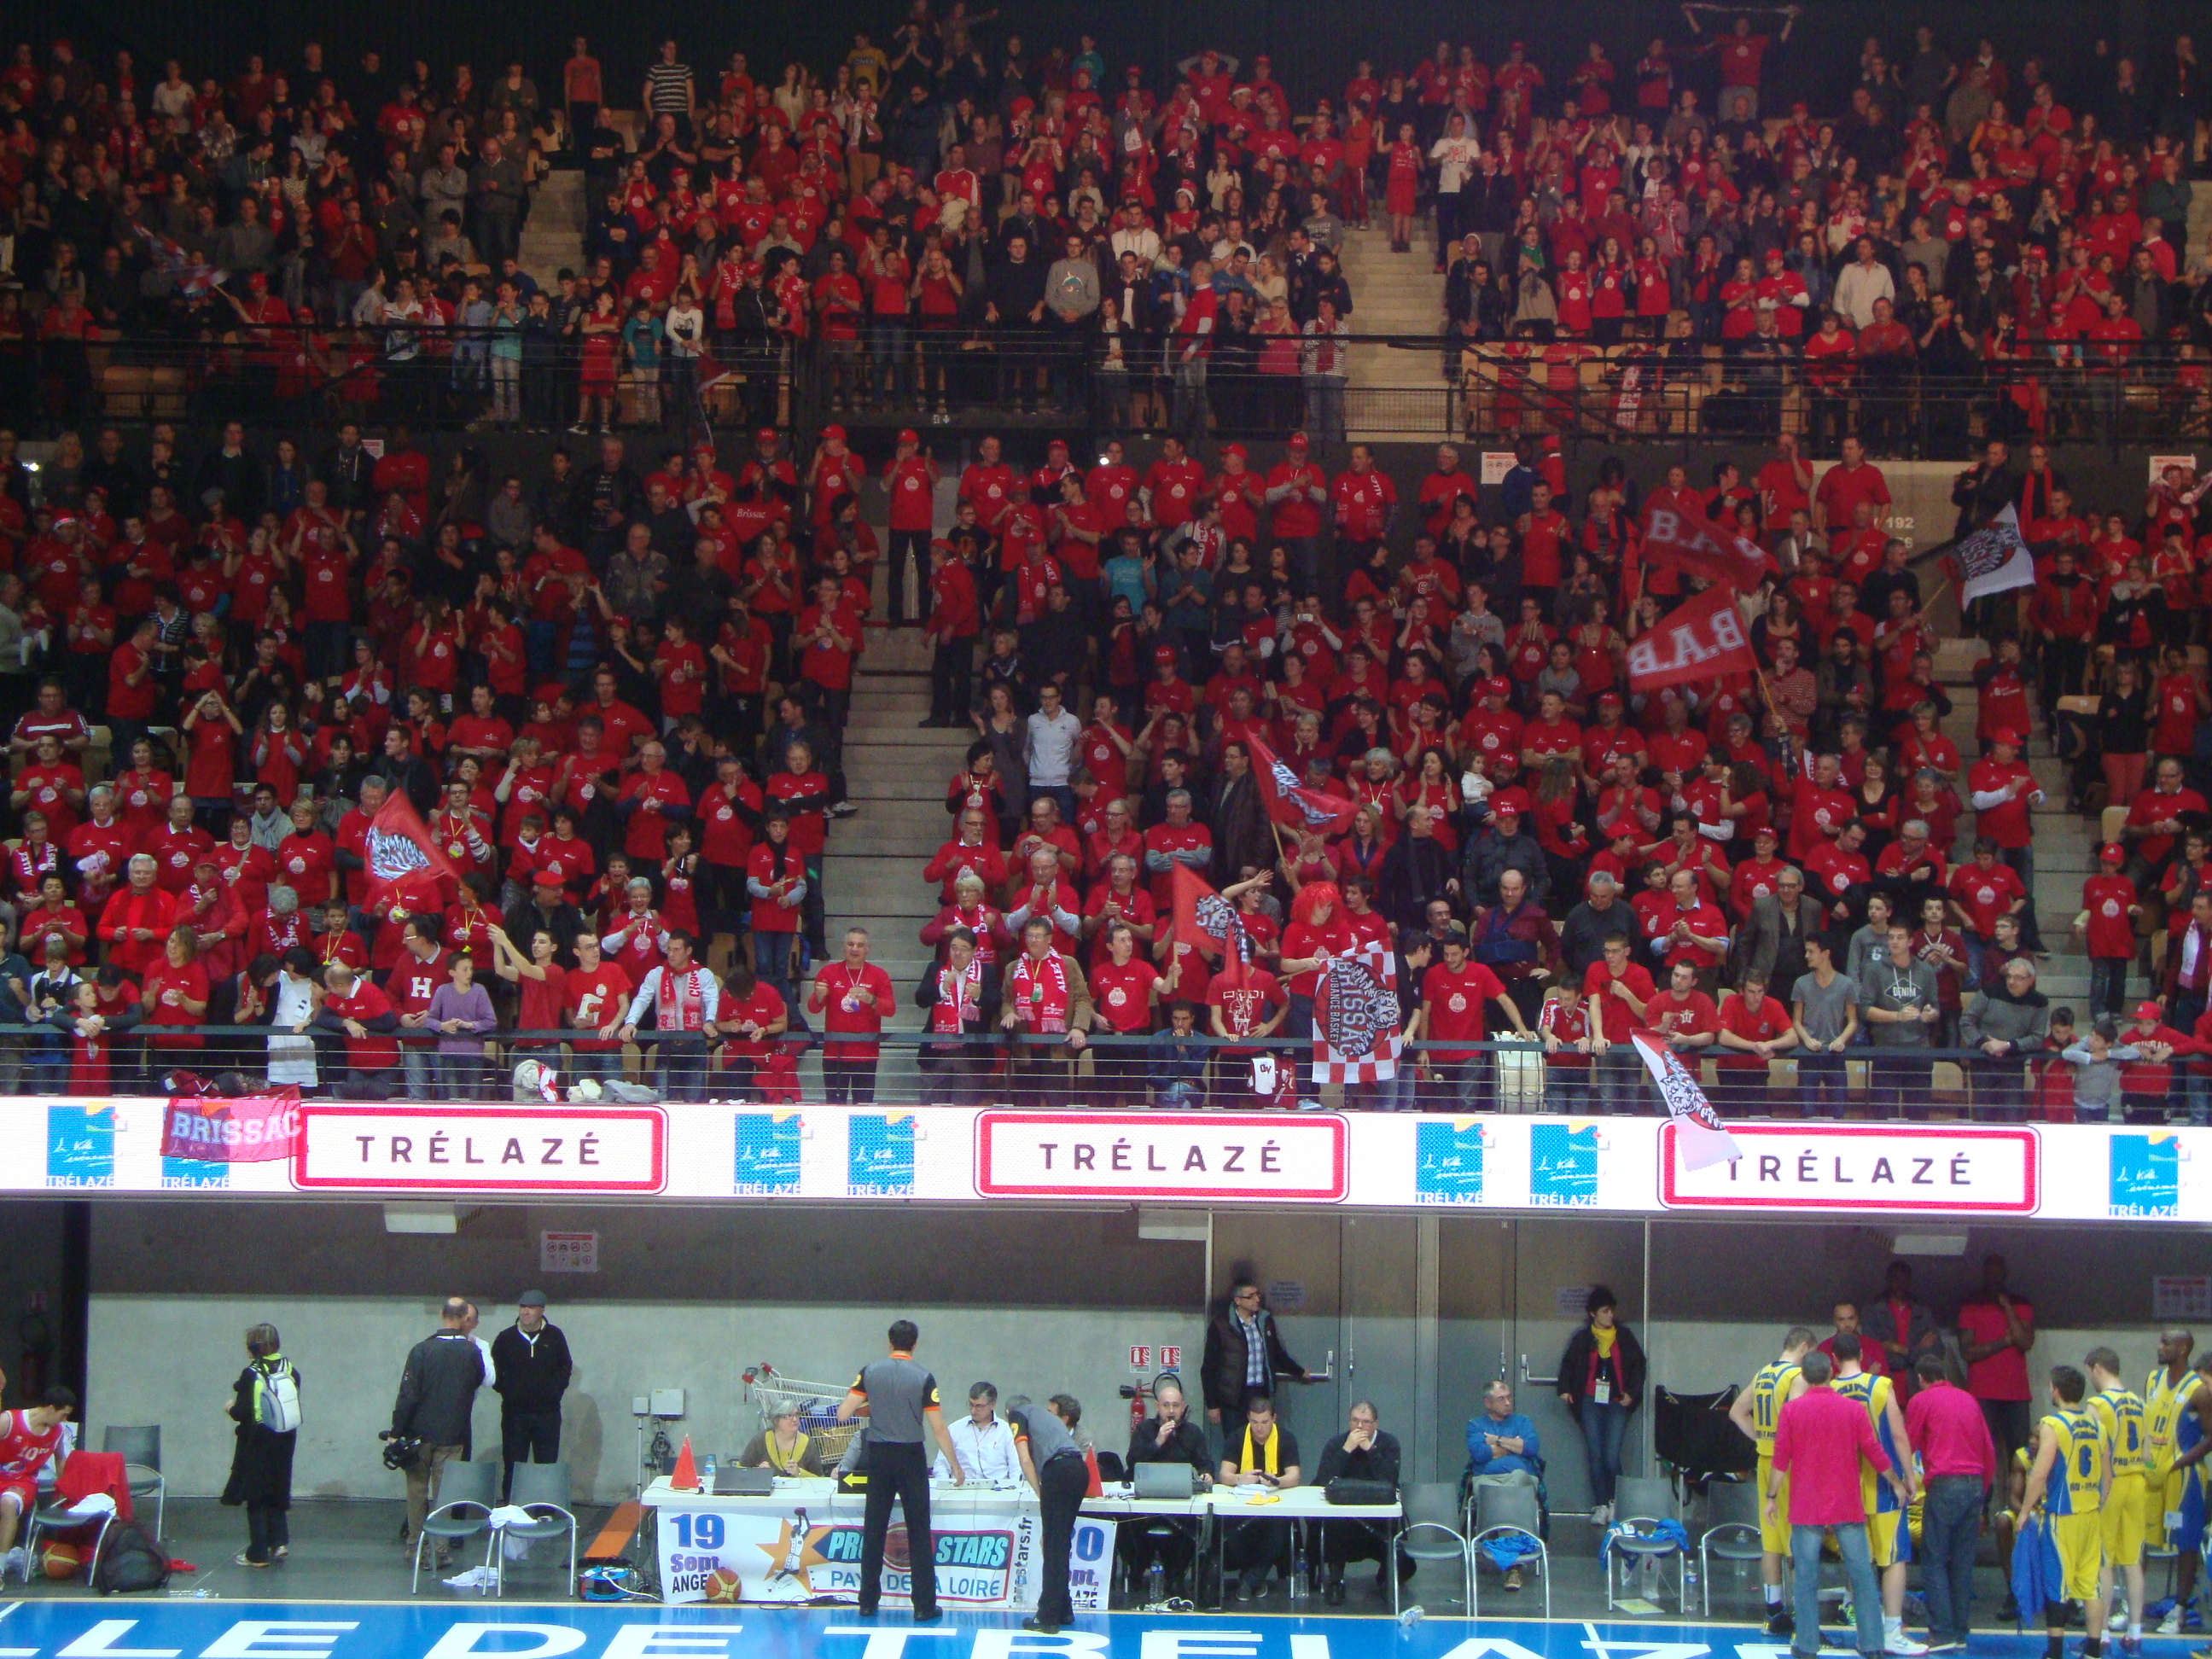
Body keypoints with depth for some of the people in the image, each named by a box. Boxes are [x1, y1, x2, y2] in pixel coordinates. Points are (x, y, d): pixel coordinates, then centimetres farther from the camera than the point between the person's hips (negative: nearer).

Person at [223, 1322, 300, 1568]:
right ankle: (280, 1541, 9)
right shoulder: (290, 1371, -1)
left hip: (258, 1446, -5)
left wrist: (232, 1408, 5)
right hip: (284, 1444, 5)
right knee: (277, 1493, 19)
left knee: (256, 1497, 4)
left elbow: (242, 1412, -19)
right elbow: (295, 1408, 4)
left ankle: (258, 1554, 7)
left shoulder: (251, 1375, -16)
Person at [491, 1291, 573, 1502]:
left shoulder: (554, 1336, 4)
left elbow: (566, 1367, 13)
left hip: (547, 1412, 0)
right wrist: (505, 1390, 0)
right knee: (513, 1469, 2)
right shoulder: (506, 1338, 3)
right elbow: (494, 1372, 11)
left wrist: (555, 1390, 3)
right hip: (514, 1412, 0)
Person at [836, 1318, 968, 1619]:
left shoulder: (869, 1372, -2)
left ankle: (868, 1602, 14)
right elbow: (938, 1429, -8)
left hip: (879, 1457, 2)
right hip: (911, 1458, -2)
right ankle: (924, 1606, 3)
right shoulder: (923, 1378, -8)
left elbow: (842, 1414, -5)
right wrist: (956, 1467, 2)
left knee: (874, 1530, 10)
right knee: (919, 1532, 3)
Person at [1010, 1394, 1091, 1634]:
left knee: (1053, 1546, -4)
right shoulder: (1047, 1418, 34)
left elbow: (1026, 1460, 2)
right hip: (1080, 1469, 7)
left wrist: (1040, 1495, 7)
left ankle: (1048, 1618, -2)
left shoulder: (1019, 1413, 15)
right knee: (1060, 1544, 18)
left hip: (1059, 1470, -7)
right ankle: (1063, 1610, 23)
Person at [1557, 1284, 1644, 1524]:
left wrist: (1631, 1393, 2)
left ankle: (1615, 1504, 9)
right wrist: (1565, 1389, -1)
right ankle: (1600, 1506, 3)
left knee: (1611, 1457, -9)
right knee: (1596, 1457, -2)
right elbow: (1568, 1365, 12)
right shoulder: (1582, 1338, 6)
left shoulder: (1624, 1336, 6)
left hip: (1616, 1403, -1)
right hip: (1590, 1403, 1)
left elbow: (1638, 1365, 11)